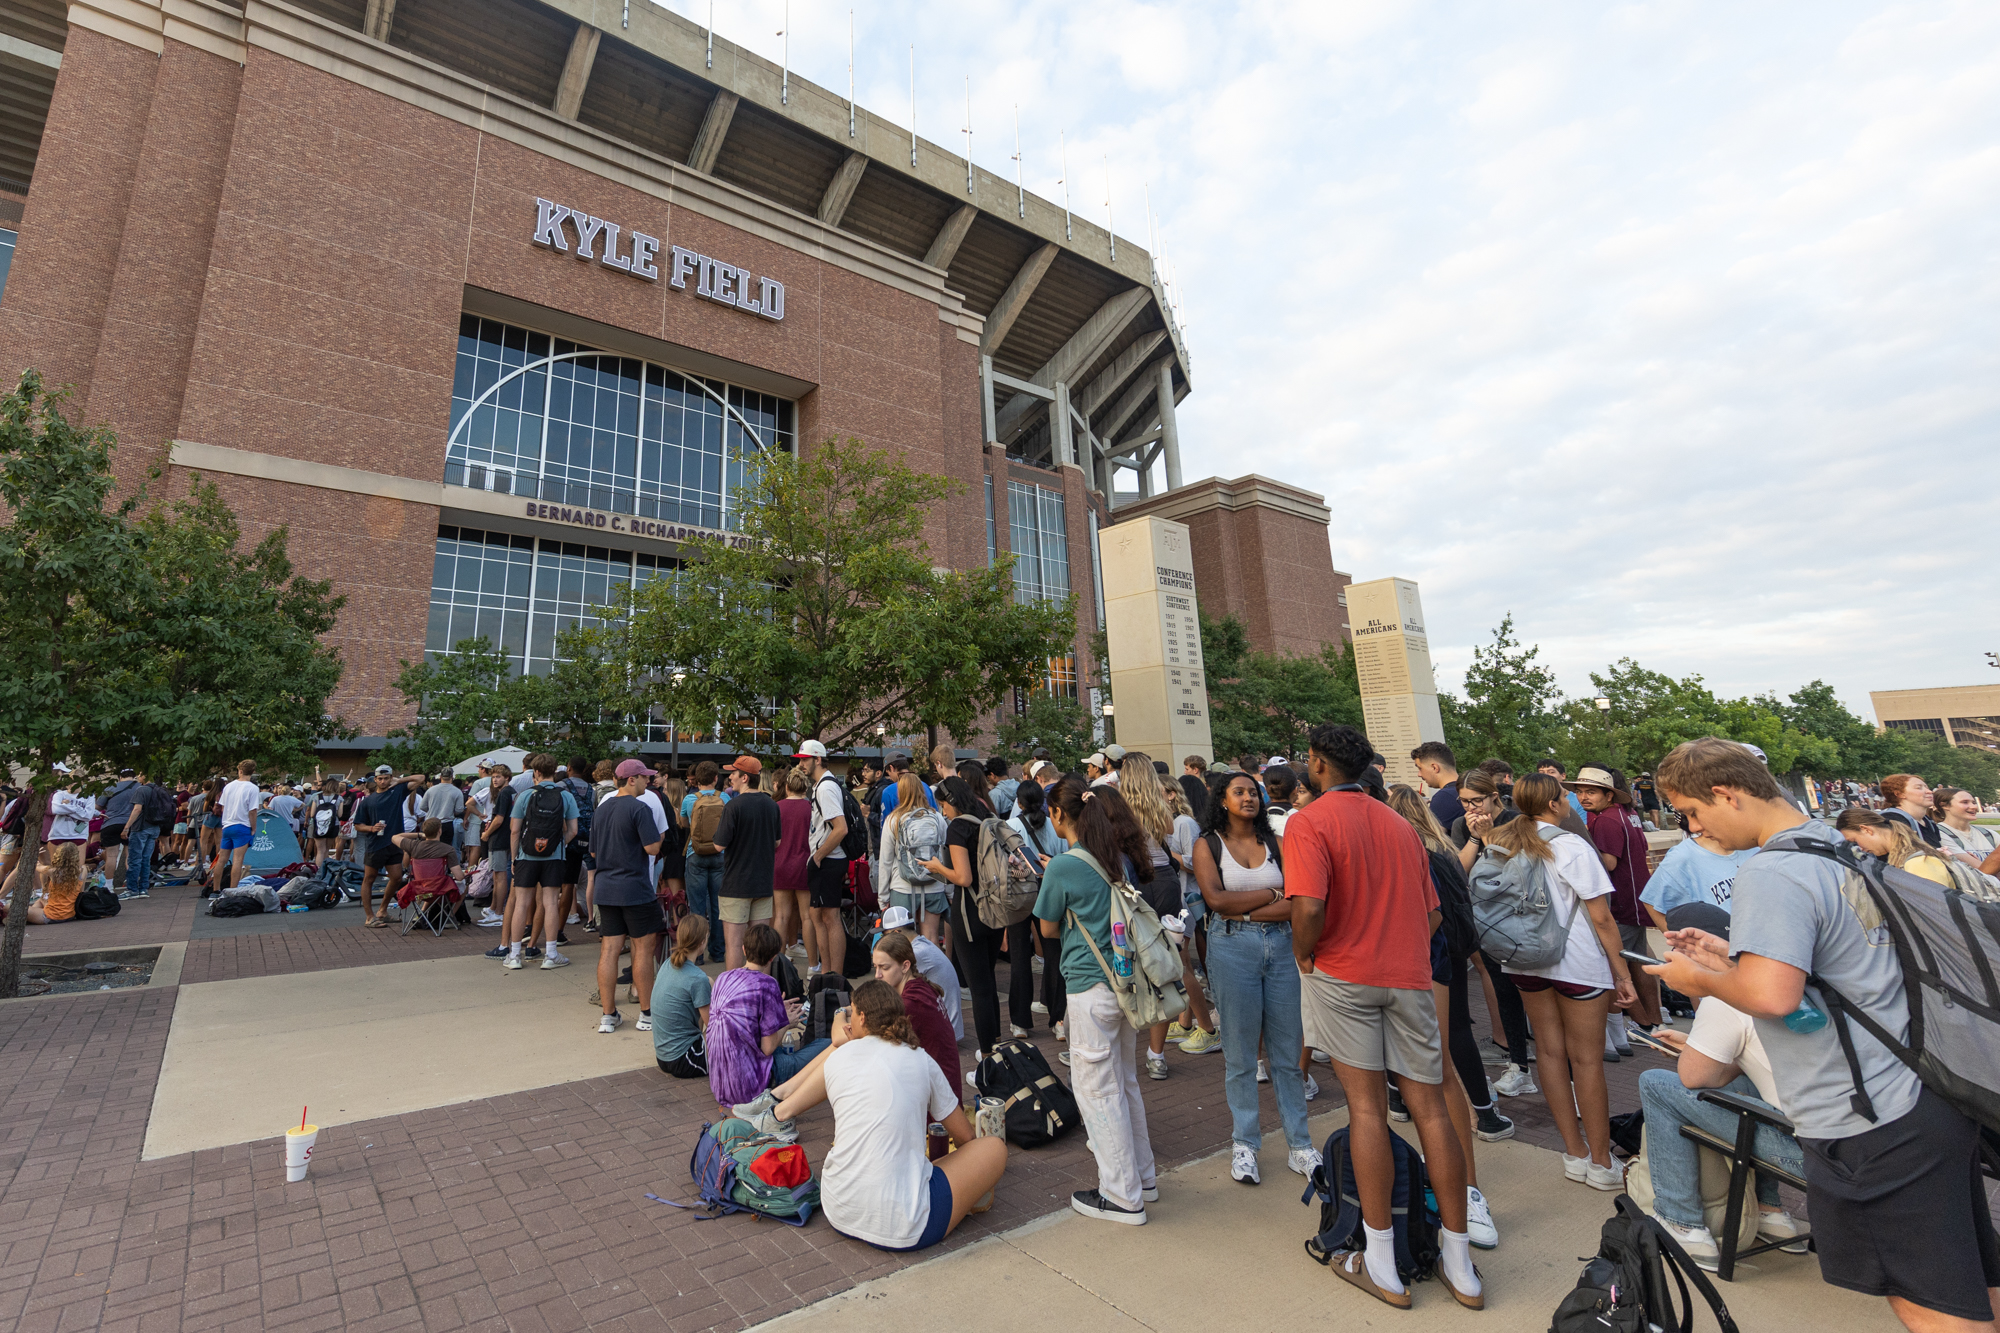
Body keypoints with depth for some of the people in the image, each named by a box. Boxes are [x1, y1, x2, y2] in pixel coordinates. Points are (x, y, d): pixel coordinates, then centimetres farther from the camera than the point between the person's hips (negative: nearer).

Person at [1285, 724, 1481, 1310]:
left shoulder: (1310, 822, -11)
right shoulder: (1400, 824, 10)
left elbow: (1309, 909, -23)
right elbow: (1431, 913, 12)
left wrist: (1304, 957, -5)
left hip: (1343, 976, -5)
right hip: (1410, 976, 5)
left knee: (1367, 1108, 4)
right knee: (1431, 1110, 10)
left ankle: (1381, 1266, 15)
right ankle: (1460, 1266, 23)